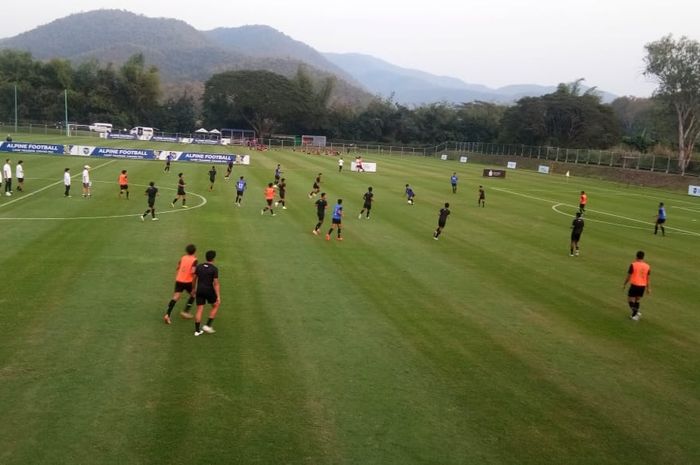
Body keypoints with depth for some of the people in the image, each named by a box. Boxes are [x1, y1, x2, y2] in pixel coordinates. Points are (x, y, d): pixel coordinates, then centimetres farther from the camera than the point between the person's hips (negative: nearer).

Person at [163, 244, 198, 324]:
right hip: (188, 281, -4)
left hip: (179, 280, 4)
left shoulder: (183, 258, 7)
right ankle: (185, 311, 14)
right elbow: (193, 272, -19)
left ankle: (167, 314, -13)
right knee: (193, 294, 20)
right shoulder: (194, 260, -9)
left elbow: (178, 267, 18)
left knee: (175, 297, 1)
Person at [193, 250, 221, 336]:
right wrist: (218, 297, -13)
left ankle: (197, 330, 9)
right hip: (209, 290, -4)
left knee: (199, 309, 8)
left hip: (199, 290, 4)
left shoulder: (199, 266, 3)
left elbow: (194, 279, 11)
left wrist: (194, 290, 25)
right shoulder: (214, 269, -12)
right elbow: (216, 284, -15)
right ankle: (208, 325, 10)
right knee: (216, 305, 17)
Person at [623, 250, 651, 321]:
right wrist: (648, 288, 12)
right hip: (642, 286, 5)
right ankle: (634, 315, 22)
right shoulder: (647, 266, 3)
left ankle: (636, 312, -14)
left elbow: (629, 276, -6)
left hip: (634, 285, -5)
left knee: (630, 300, 5)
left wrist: (624, 284, 5)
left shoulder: (633, 265, -10)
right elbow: (648, 278, 6)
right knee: (637, 300, 19)